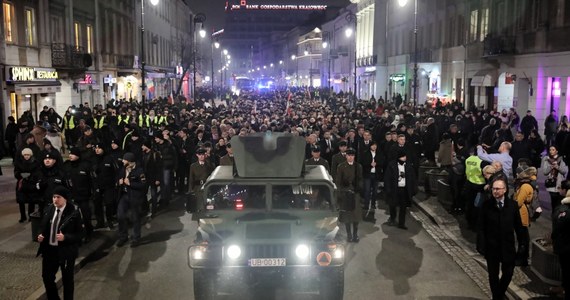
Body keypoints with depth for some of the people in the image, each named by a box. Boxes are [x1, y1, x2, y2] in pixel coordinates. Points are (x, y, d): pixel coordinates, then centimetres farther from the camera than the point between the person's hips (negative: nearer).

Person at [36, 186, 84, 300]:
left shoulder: (74, 212, -17)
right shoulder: (49, 209, -1)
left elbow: (80, 234, -14)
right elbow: (44, 227, 12)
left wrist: (65, 237, -29)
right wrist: (41, 235, -8)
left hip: (66, 251, -5)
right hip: (49, 249, 5)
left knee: (67, 279, 14)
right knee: (47, 277, 17)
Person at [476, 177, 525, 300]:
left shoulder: (512, 204, -5)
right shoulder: (486, 205, -9)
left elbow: (518, 226, 2)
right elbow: (481, 228, -8)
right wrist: (481, 246, -13)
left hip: (508, 246, 1)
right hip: (491, 246, -1)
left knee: (508, 273, 10)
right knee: (493, 274, 10)